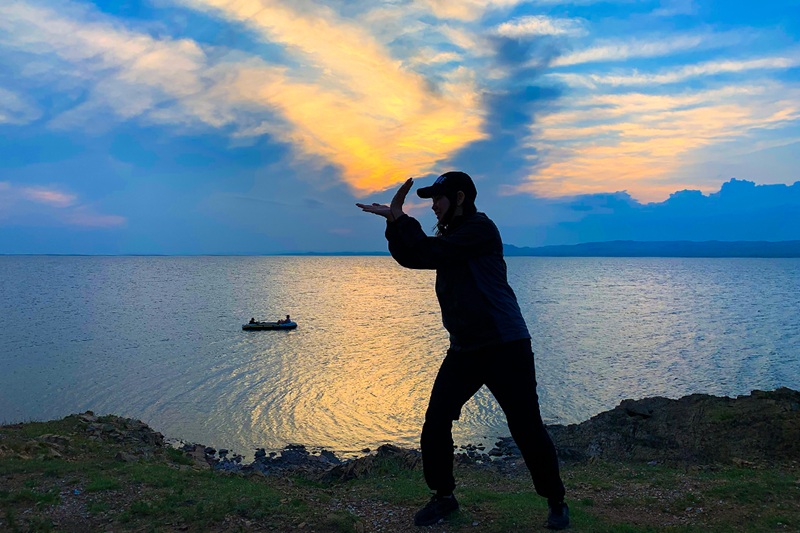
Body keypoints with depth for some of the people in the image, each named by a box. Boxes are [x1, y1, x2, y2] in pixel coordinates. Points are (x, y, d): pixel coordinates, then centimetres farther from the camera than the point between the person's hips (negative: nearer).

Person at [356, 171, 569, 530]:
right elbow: (408, 258, 12)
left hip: (505, 348, -8)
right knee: (434, 426, 2)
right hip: (463, 349, 8)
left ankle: (556, 502, 19)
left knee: (527, 429, -1)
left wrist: (400, 219, -10)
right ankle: (443, 497, 21)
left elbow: (432, 253, -19)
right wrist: (394, 222, -2)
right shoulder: (450, 238, 16)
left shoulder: (481, 229, -11)